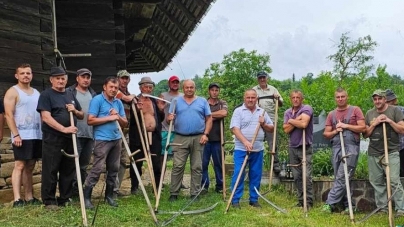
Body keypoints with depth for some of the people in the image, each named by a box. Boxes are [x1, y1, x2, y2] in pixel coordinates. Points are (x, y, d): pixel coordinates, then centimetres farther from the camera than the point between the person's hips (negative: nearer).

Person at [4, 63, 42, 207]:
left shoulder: (36, 93, 17)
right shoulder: (12, 92, -3)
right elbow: (9, 115, -10)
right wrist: (15, 135, -19)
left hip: (37, 136, 6)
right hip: (21, 136, -6)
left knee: (30, 167, 9)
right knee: (19, 166, -8)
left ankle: (29, 197, 13)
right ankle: (17, 199, -7)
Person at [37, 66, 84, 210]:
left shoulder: (71, 95, 15)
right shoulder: (46, 95, -5)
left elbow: (82, 116, 19)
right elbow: (46, 117, -16)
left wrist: (75, 111, -3)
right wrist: (64, 129, -24)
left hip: (69, 139, 6)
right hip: (52, 139, -6)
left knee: (68, 170, 10)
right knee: (50, 171, -1)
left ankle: (65, 199, 20)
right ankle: (49, 201, 9)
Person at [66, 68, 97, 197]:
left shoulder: (94, 94, 17)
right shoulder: (69, 93, 0)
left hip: (90, 134, 6)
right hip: (75, 134, -6)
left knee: (84, 165, 12)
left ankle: (79, 190, 22)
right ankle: (71, 190, 2)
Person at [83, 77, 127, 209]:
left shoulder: (118, 102, 13)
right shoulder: (97, 100, -6)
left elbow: (125, 123, 14)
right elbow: (90, 120, -14)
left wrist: (118, 117, -7)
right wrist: (109, 118, -14)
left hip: (117, 139, 7)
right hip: (102, 139, -7)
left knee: (114, 168, 11)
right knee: (97, 168, -10)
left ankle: (109, 195, 22)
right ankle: (86, 196, -2)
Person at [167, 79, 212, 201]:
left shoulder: (203, 101, 8)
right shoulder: (176, 101, 9)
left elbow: (209, 118, 5)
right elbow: (169, 118, 7)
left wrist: (205, 134, -6)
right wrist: (169, 118, -18)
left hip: (198, 138, 1)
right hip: (180, 138, 0)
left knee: (197, 167, 4)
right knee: (177, 166, -3)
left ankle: (195, 194, 12)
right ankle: (173, 193, 4)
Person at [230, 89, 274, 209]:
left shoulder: (262, 112, 12)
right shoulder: (238, 111, -1)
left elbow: (271, 129, 15)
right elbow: (235, 129, -12)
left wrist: (263, 124, -6)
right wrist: (245, 142, -24)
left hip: (258, 150, 4)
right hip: (241, 149, -4)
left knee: (256, 175, 9)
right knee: (238, 174, -5)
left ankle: (254, 199, 20)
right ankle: (235, 200, 4)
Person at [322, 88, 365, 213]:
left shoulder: (355, 110, 5)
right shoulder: (331, 114, 17)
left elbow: (363, 128, -2)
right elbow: (326, 134, 15)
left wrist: (346, 125, -7)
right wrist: (336, 131, -4)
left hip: (351, 147, -5)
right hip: (336, 148, 5)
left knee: (342, 177, -11)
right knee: (342, 179, 6)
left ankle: (330, 203, -10)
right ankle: (349, 205, 13)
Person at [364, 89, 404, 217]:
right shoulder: (369, 114, 12)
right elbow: (365, 134, 11)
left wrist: (389, 121, -12)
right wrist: (374, 124, -4)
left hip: (391, 152, -4)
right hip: (373, 153, 4)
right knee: (376, 182, 5)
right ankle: (382, 208, 14)